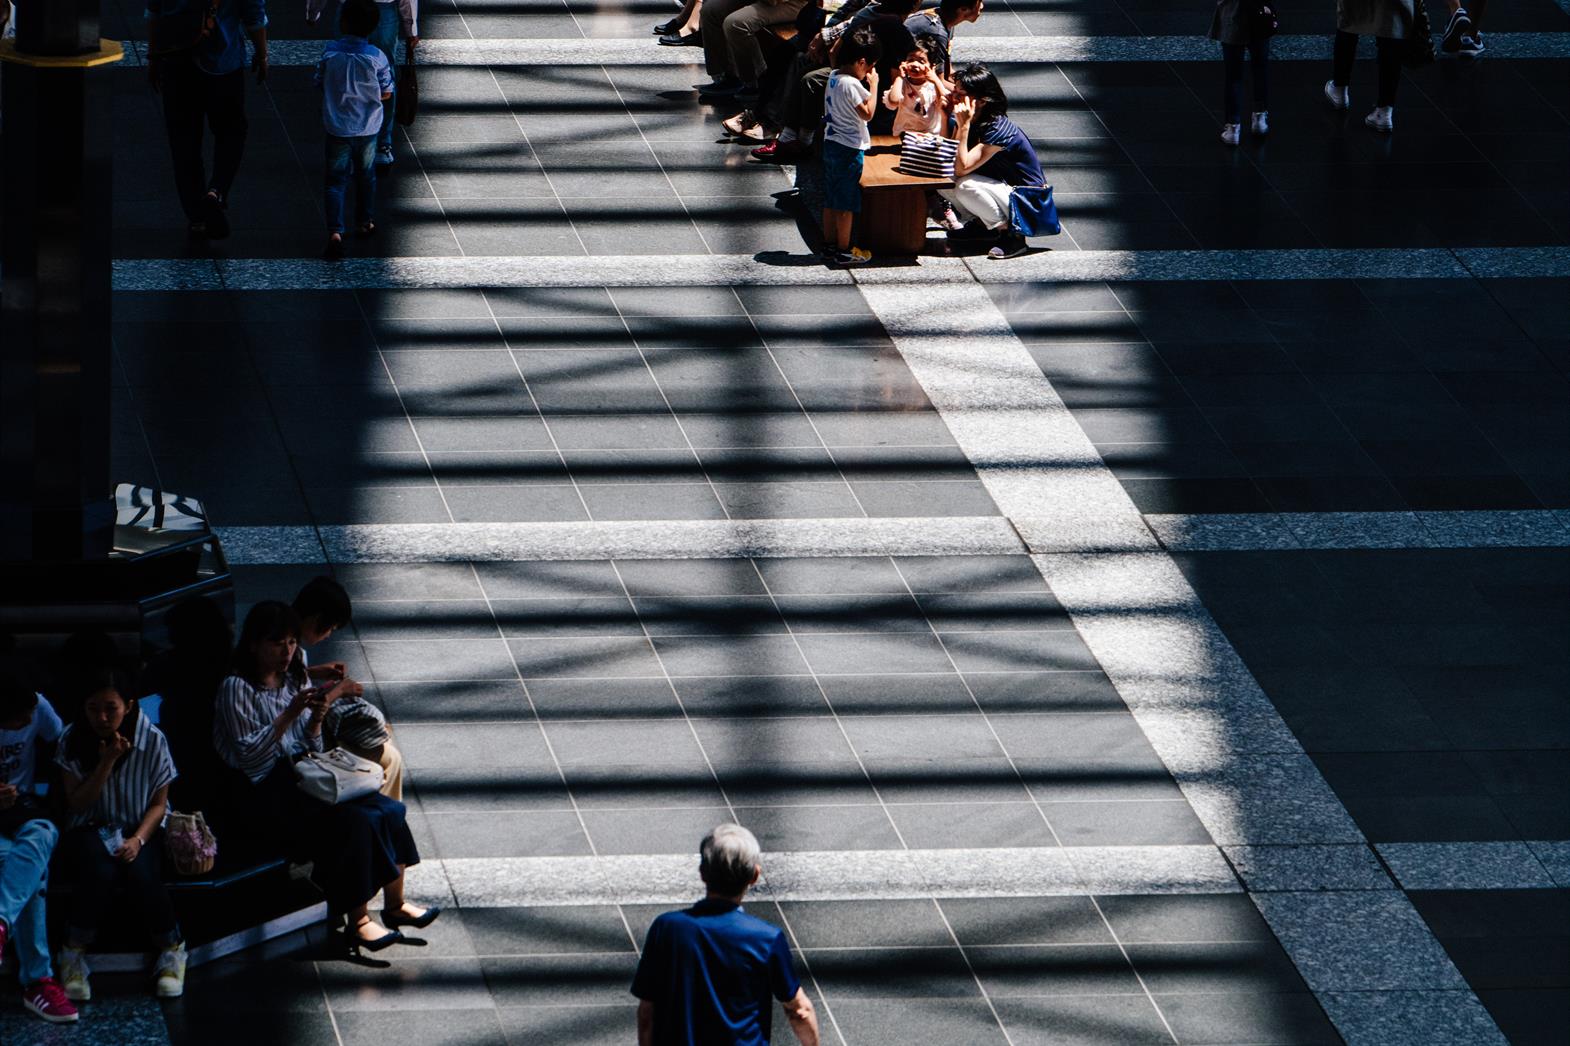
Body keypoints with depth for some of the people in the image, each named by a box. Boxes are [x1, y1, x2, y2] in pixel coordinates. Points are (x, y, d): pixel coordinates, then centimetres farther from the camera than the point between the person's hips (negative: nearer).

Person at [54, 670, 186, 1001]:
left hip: (141, 829, 0)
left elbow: (158, 804, 0)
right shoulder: (72, 741, -5)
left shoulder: (152, 740, -6)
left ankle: (171, 949, -8)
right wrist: (107, 761, -17)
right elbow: (77, 803, -6)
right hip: (91, 830, 0)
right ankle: (74, 956, -14)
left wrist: (137, 840, -18)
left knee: (139, 874, -33)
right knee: (99, 872, -34)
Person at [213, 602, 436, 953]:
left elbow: (312, 751, 15)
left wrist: (316, 720, -6)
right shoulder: (236, 688, -6)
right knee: (351, 820, -29)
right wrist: (289, 716, -18)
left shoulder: (293, 685, 15)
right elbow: (248, 756, -14)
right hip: (268, 794, -7)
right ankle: (357, 922, -23)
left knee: (388, 810, -14)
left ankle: (395, 904, -2)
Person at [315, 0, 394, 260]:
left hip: (337, 129, -1)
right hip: (368, 129, 1)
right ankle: (365, 222, 39)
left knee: (336, 181, 3)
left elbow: (320, 84, -3)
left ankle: (335, 232, -13)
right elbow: (386, 93, -5)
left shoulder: (330, 53, -13)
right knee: (366, 174, 23)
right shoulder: (376, 58, -13)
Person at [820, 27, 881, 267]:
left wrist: (866, 84, 10)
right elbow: (867, 113, -20)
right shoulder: (851, 84, -22)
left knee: (831, 200, 15)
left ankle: (829, 246, 22)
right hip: (849, 148, -9)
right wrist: (873, 85, -14)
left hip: (831, 145, 9)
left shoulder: (833, 77, 5)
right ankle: (843, 251, 7)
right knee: (846, 204, 0)